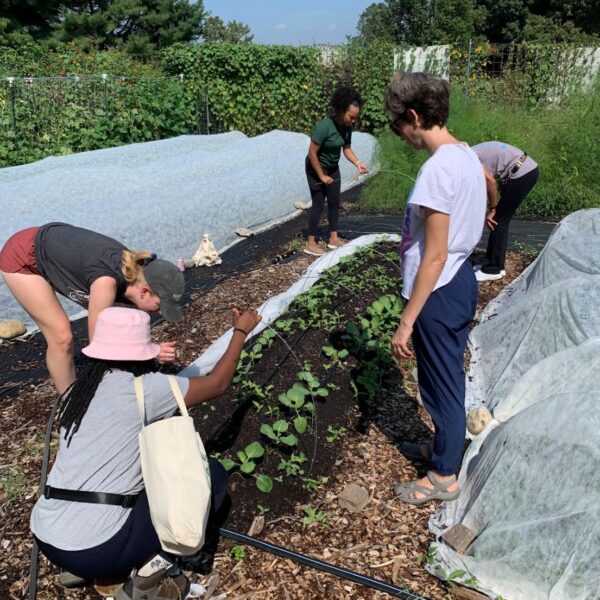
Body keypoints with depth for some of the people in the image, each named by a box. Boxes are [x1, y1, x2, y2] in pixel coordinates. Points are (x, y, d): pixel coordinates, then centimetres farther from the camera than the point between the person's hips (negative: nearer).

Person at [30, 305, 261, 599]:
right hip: (95, 550, -7)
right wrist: (241, 331, 14)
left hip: (45, 538, 7)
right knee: (211, 475, 4)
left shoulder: (78, 391, 8)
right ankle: (151, 572, 0)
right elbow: (217, 384, 1)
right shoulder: (143, 389, -12)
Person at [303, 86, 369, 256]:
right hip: (316, 168, -7)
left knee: (334, 202, 11)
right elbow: (312, 153, -27)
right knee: (318, 204, -5)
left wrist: (357, 163, -15)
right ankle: (310, 244, 5)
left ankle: (334, 239, 22)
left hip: (333, 167, 7)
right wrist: (321, 176, -20)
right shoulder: (324, 126, -31)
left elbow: (347, 148, 2)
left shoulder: (347, 126, -10)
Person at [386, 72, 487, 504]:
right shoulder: (467, 155, 5)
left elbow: (434, 256, -25)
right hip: (462, 281, 9)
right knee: (448, 378, 24)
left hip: (439, 293, -9)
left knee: (441, 383, 7)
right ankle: (444, 446, 44)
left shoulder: (438, 169, -24)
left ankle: (444, 476, 27)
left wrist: (407, 321, -19)